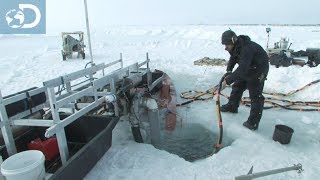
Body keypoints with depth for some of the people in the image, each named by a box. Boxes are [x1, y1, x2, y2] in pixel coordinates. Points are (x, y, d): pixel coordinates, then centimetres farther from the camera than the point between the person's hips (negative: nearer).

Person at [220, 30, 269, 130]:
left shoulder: (247, 48, -36)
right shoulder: (236, 47, -8)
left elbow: (242, 69, -40)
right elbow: (232, 59, 6)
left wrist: (227, 80, -39)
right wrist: (228, 71, -12)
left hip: (258, 71, -9)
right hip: (246, 69, 9)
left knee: (255, 95, -9)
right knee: (237, 86, 16)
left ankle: (253, 122, -4)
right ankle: (232, 106, 34)